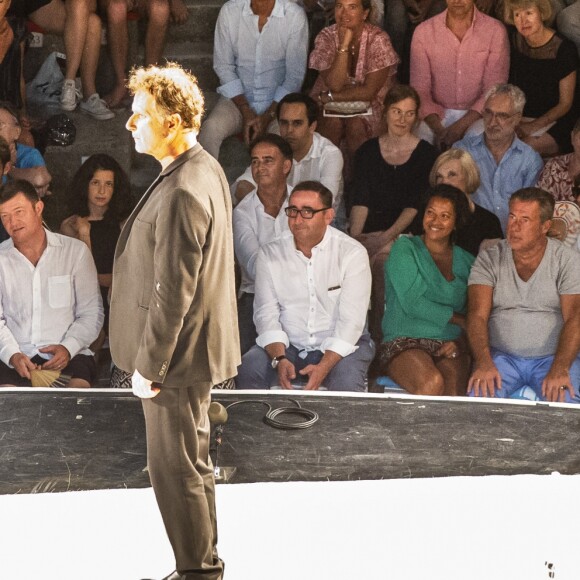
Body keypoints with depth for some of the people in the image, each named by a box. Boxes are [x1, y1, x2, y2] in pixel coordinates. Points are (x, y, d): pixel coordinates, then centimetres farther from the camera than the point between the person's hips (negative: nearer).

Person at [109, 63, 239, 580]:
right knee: (193, 464, 20)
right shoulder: (206, 170, 6)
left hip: (176, 359, -10)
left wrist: (148, 365, -16)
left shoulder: (181, 193, -26)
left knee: (176, 470, 2)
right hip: (196, 350, 10)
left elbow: (172, 292, -25)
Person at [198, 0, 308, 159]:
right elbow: (223, 66, -1)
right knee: (210, 128, -28)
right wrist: (246, 112, -12)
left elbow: (295, 75, -7)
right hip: (237, 98, 2)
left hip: (279, 101, -2)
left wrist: (268, 116, -16)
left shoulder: (295, 15, -11)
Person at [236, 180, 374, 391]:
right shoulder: (270, 254, 3)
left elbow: (351, 320, -14)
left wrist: (324, 366, -26)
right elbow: (266, 314, -2)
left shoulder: (352, 253, -7)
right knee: (247, 369, -25)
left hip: (340, 346, -2)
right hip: (287, 345, 3)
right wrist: (280, 359, -20)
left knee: (346, 380, -34)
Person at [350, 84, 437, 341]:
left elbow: (415, 204, -1)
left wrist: (388, 235, -15)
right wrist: (355, 236, -10)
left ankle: (380, 341, -24)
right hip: (368, 231, 2)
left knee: (383, 260, -34)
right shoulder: (368, 151, 16)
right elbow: (360, 200, 7)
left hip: (404, 233, -2)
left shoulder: (426, 153, 8)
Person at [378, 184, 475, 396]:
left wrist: (460, 342, -7)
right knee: (432, 382, -34)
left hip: (449, 346, 3)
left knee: (454, 390, -31)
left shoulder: (465, 261, 17)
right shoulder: (404, 249, 6)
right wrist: (460, 320, -5)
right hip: (404, 342, -3)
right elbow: (411, 303, -6)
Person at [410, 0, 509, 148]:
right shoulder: (424, 32, 0)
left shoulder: (495, 31, -5)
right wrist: (439, 130, -20)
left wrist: (460, 126, -21)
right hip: (436, 114, 1)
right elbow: (420, 88, -2)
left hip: (476, 114, -1)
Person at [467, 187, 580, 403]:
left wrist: (560, 369, -27)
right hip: (501, 355, 1)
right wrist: (483, 363, -26)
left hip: (553, 357, -1)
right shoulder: (490, 259, 5)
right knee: (481, 394, -31)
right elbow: (478, 315, -6)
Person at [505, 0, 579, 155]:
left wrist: (532, 127, -16)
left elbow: (565, 104, -8)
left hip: (554, 123, -4)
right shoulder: (513, 40, 1)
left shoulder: (564, 48, -13)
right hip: (519, 117, 4)